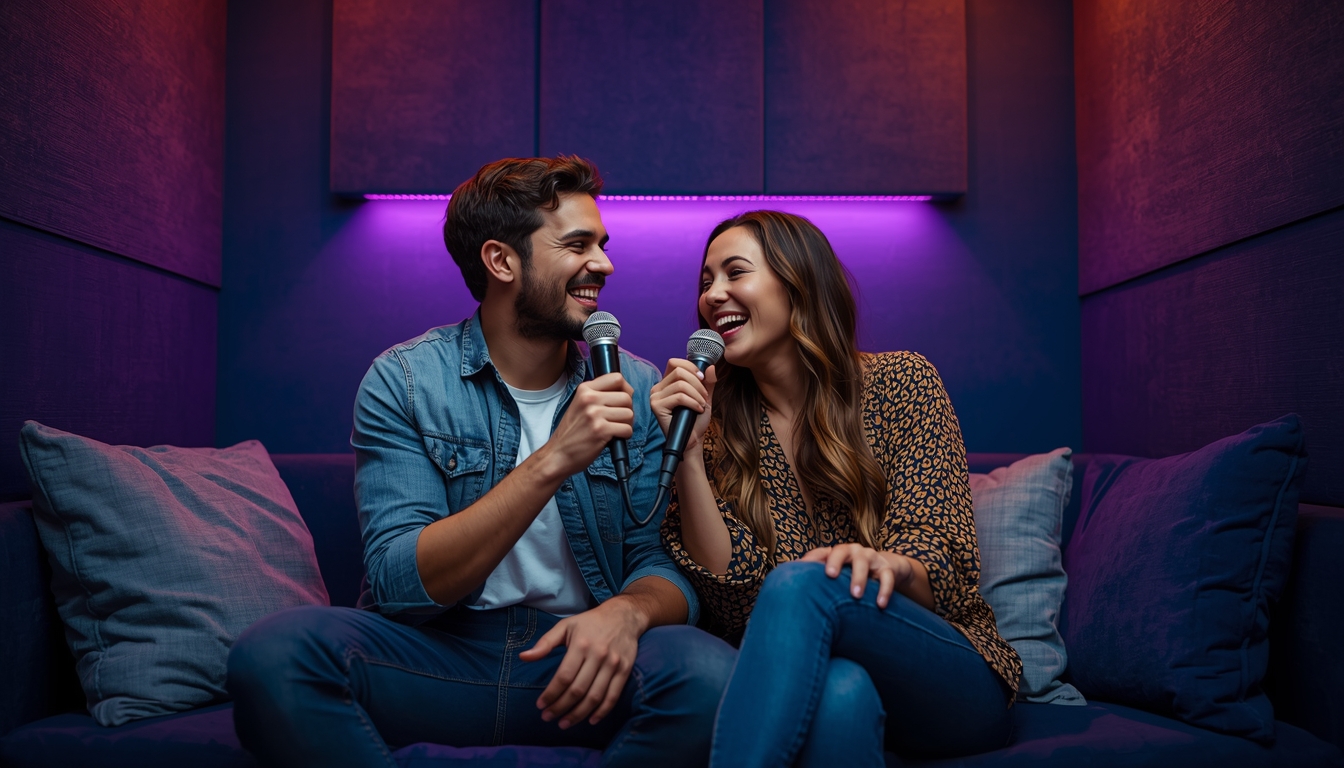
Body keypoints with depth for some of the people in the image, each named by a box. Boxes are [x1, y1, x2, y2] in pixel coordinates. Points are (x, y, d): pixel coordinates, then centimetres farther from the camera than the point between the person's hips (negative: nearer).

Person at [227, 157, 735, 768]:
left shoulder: (635, 390, 3)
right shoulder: (403, 381, -4)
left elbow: (667, 563, 0)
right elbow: (399, 584, -14)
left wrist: (628, 609, -25)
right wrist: (552, 461, -25)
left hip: (576, 662, 2)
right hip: (437, 655, -1)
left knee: (710, 674, -30)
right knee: (272, 653, -28)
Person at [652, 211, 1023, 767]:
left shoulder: (898, 382, 0)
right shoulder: (720, 426, 7)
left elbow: (942, 558, -9)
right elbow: (729, 586, -4)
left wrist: (886, 565, -33)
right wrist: (688, 450, -14)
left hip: (954, 685, 0)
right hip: (802, 680, 1)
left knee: (803, 583, -33)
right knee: (841, 690, -38)